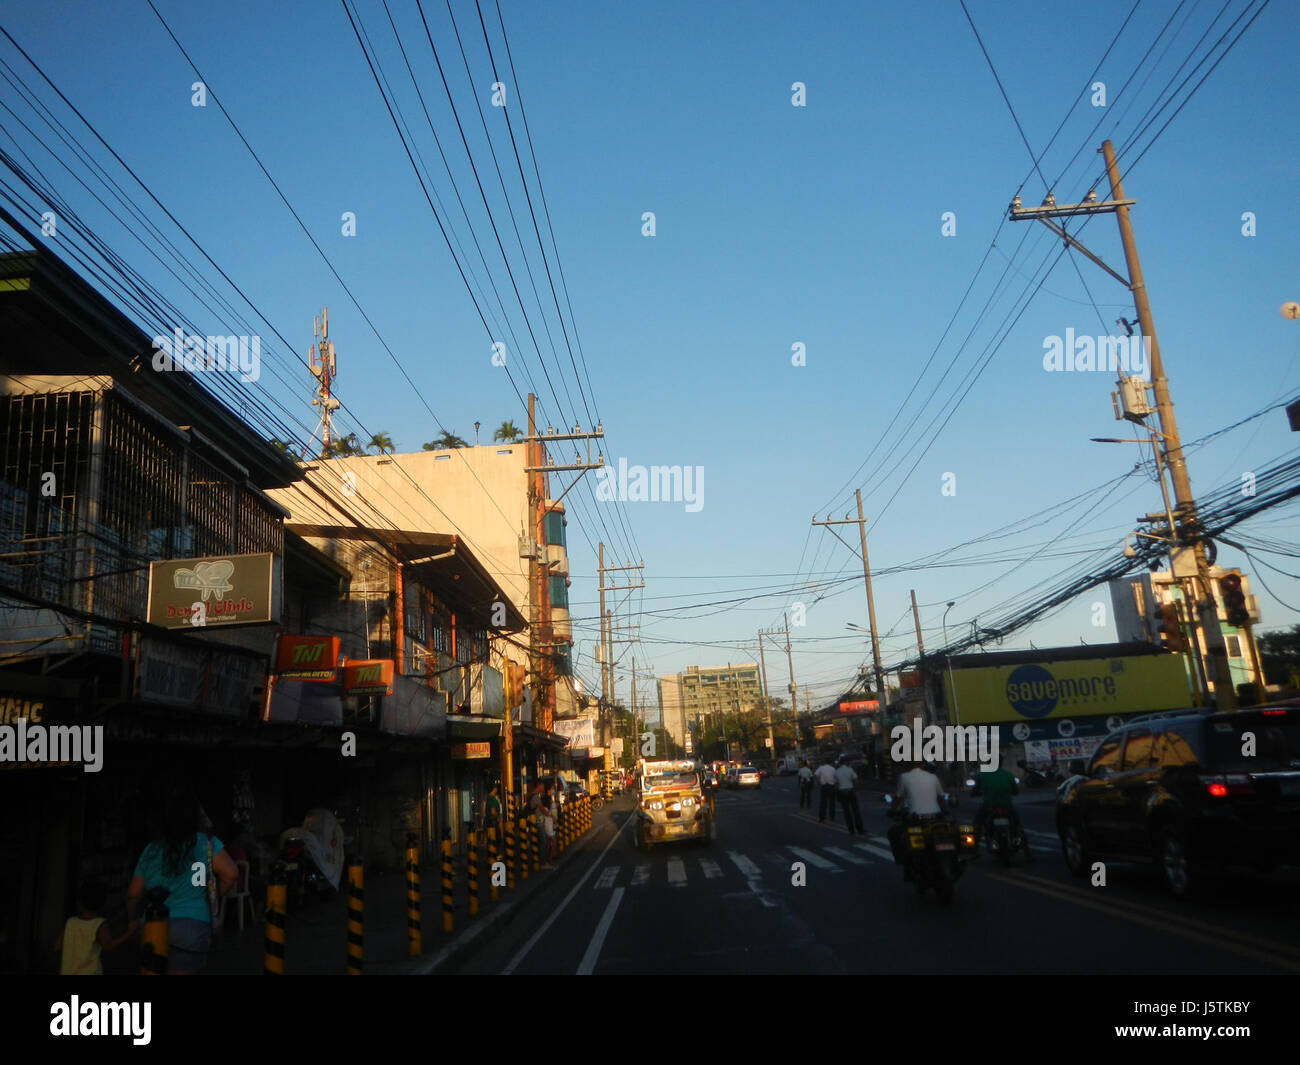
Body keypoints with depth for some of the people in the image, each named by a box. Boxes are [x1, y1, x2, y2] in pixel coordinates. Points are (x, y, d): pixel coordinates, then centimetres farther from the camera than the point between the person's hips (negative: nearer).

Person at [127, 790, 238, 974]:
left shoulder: (151, 850, 10)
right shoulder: (205, 843, -2)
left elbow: (133, 894, 12)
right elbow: (231, 874, -12)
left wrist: (133, 922, 27)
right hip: (190, 927, -4)